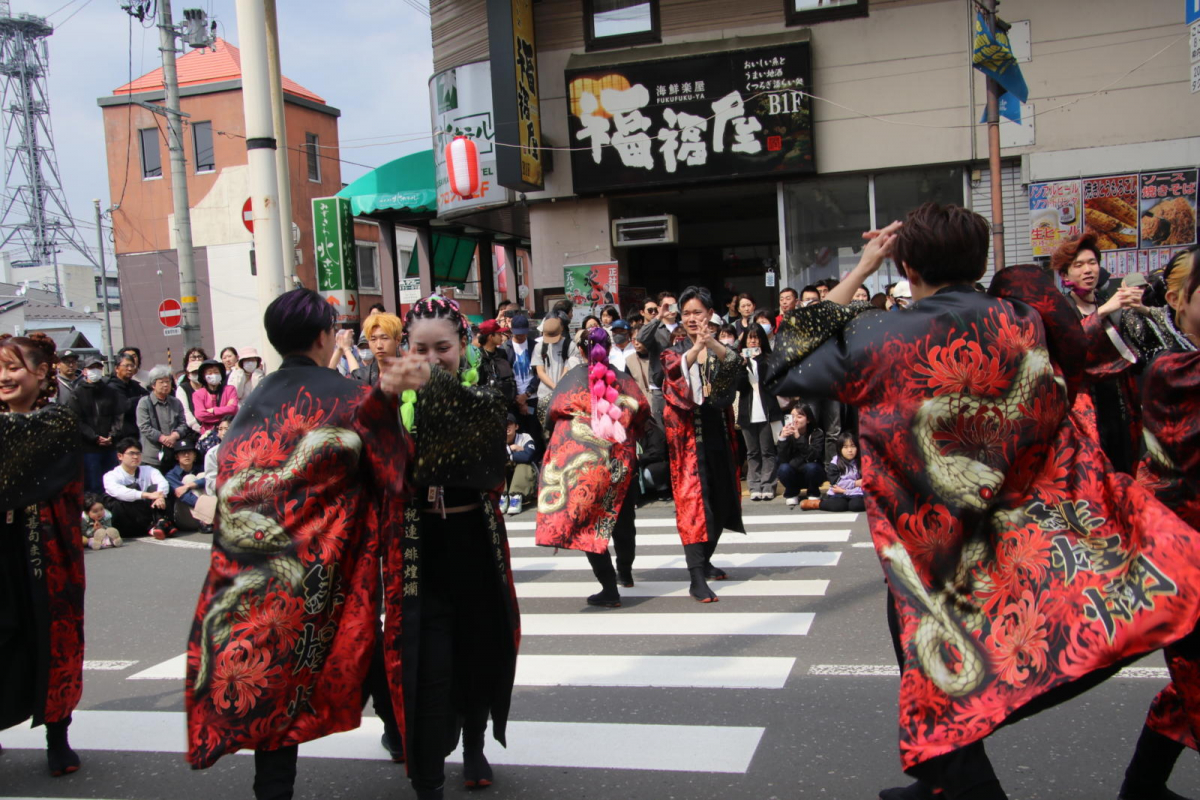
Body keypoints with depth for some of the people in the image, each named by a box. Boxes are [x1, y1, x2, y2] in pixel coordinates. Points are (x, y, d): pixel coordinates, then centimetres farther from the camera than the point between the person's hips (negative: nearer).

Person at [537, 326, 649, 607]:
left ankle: (610, 589, -4)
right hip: (621, 458, 3)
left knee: (588, 522, 1)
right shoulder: (623, 379, 6)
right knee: (622, 517, 21)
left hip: (581, 458, -3)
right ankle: (625, 572, 40)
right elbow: (641, 409, 3)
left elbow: (555, 411, 1)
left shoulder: (572, 378, 1)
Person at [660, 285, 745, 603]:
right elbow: (674, 370, -19)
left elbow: (735, 362, -15)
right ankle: (697, 579, -17)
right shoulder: (675, 352, 5)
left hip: (717, 431, 4)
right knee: (692, 499, -12)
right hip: (688, 434, -3)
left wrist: (713, 344, -36)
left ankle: (704, 561, 32)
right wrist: (696, 348, -39)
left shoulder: (720, 349, 9)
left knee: (719, 499, 12)